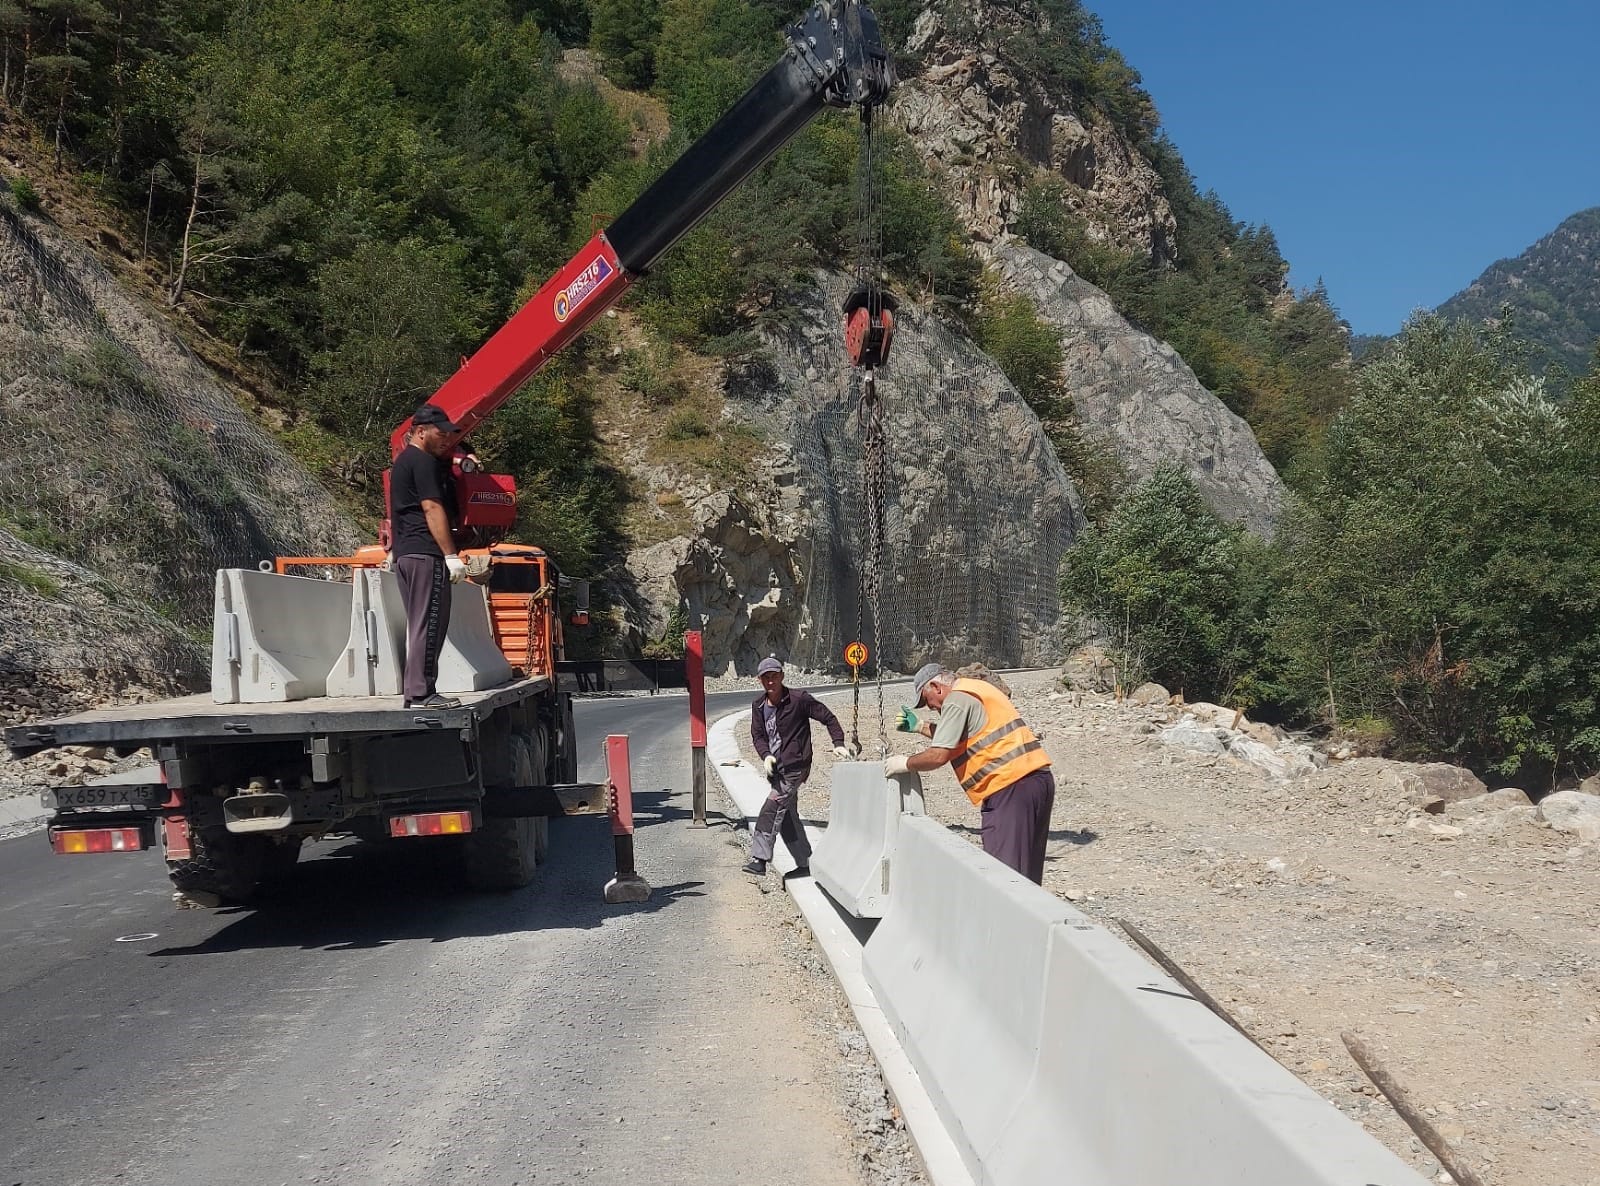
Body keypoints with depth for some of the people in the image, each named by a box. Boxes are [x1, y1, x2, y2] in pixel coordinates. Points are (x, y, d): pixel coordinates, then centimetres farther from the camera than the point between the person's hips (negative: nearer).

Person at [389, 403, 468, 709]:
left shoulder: (403, 461, 23)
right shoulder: (423, 462, -9)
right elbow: (432, 509, -16)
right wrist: (451, 554, -18)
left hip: (405, 553, 10)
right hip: (426, 553, -10)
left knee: (419, 624, 12)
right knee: (429, 624, -10)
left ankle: (414, 691, 14)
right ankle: (422, 692, -12)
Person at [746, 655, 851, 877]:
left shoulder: (799, 699, -10)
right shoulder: (758, 706, 6)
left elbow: (828, 718, -2)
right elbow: (757, 735, 8)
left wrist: (839, 744, -10)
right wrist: (766, 755, -11)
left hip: (794, 767, -7)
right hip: (775, 768, 7)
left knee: (772, 810, -18)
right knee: (788, 817, 12)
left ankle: (759, 859, -18)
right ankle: (806, 864, 22)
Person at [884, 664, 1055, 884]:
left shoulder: (956, 701, -7)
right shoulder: (975, 689, 22)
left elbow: (938, 756, -12)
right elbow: (957, 738, 32)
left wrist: (905, 763, 3)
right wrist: (920, 726, 33)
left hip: (1011, 786, -10)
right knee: (1025, 870, 12)